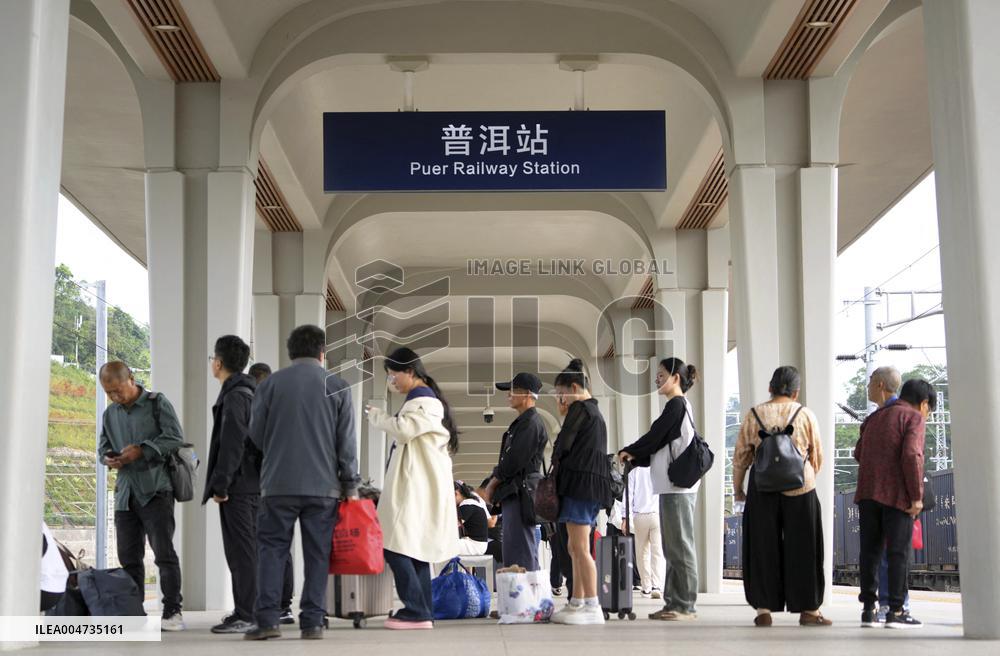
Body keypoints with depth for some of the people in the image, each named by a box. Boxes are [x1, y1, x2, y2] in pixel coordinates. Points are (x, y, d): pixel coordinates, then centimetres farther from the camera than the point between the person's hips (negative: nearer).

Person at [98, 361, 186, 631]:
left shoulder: (157, 404, -2)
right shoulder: (110, 414, 16)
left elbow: (174, 438, -9)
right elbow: (103, 445, 22)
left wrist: (141, 451, -17)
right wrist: (107, 458, -1)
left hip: (156, 490, -6)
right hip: (125, 493, 6)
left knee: (164, 552, -9)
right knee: (128, 556, 7)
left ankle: (172, 611, -5)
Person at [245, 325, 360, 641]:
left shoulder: (270, 384, 3)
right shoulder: (337, 386, 3)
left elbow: (255, 432, 6)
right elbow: (347, 440, 2)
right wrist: (350, 485, 7)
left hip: (278, 483, 0)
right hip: (324, 485, 0)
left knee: (271, 549, 6)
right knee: (316, 554, 5)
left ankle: (267, 619, -2)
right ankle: (312, 622, 2)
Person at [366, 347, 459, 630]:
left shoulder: (424, 400, -10)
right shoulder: (420, 399, 21)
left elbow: (404, 429, -23)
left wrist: (376, 415, -9)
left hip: (417, 488, -11)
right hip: (417, 486, 11)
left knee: (397, 547, -13)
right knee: (415, 549, 11)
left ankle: (417, 610, -13)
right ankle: (423, 611, 13)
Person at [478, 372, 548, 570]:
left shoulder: (531, 423, -13)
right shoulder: (523, 422, 19)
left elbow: (515, 461, -17)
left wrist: (492, 484, -6)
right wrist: (494, 486, 12)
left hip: (521, 493, -11)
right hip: (514, 494, 11)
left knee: (520, 554, -11)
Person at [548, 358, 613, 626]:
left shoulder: (579, 408, -7)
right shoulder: (595, 411, 24)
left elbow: (563, 444, -10)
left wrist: (556, 463, 7)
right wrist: (564, 413, 19)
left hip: (580, 481, -11)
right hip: (592, 484, 11)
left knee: (580, 548, -12)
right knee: (575, 548, 14)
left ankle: (592, 607, -14)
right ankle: (576, 603, 18)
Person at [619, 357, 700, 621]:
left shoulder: (677, 404, -8)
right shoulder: (679, 405, 20)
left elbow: (655, 437, -10)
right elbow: (660, 446, 20)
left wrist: (629, 452, 5)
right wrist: (635, 457, 10)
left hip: (678, 485, -10)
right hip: (672, 486, 10)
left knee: (680, 545, -8)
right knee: (673, 548, 9)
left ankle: (685, 606, -7)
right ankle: (674, 603, 11)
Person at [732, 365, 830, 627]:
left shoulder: (754, 416, 3)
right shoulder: (806, 415, 1)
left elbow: (740, 457, 5)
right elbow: (817, 456, 6)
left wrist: (737, 488, 16)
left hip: (763, 489, 1)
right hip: (800, 488, -1)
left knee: (763, 547, 7)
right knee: (801, 547, 7)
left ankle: (764, 608, 4)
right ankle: (808, 608, 10)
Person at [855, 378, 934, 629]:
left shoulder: (875, 417, 21)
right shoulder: (914, 417, -1)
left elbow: (859, 453, 22)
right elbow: (912, 455, -14)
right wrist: (917, 496, -12)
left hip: (867, 493, 6)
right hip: (896, 495, -6)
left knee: (870, 551, 7)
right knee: (898, 552, -2)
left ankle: (868, 609, 8)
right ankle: (896, 611, -2)